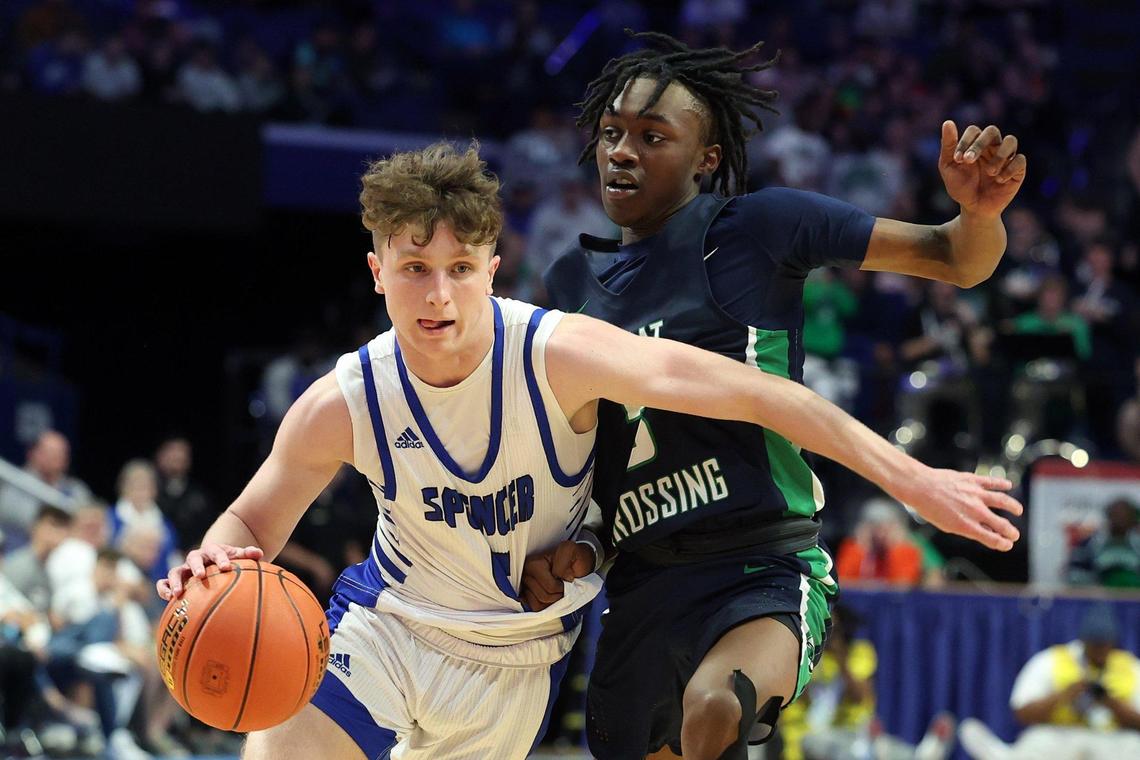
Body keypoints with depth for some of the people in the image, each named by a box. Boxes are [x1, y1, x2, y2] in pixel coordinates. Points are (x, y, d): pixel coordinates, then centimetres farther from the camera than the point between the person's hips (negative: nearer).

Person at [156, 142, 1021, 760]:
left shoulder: (559, 355, -26)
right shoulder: (343, 406, -18)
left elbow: (754, 394, -30)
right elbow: (253, 524, -5)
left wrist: (912, 479, -35)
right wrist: (217, 563, -32)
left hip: (513, 662, 0)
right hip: (386, 620, 1)